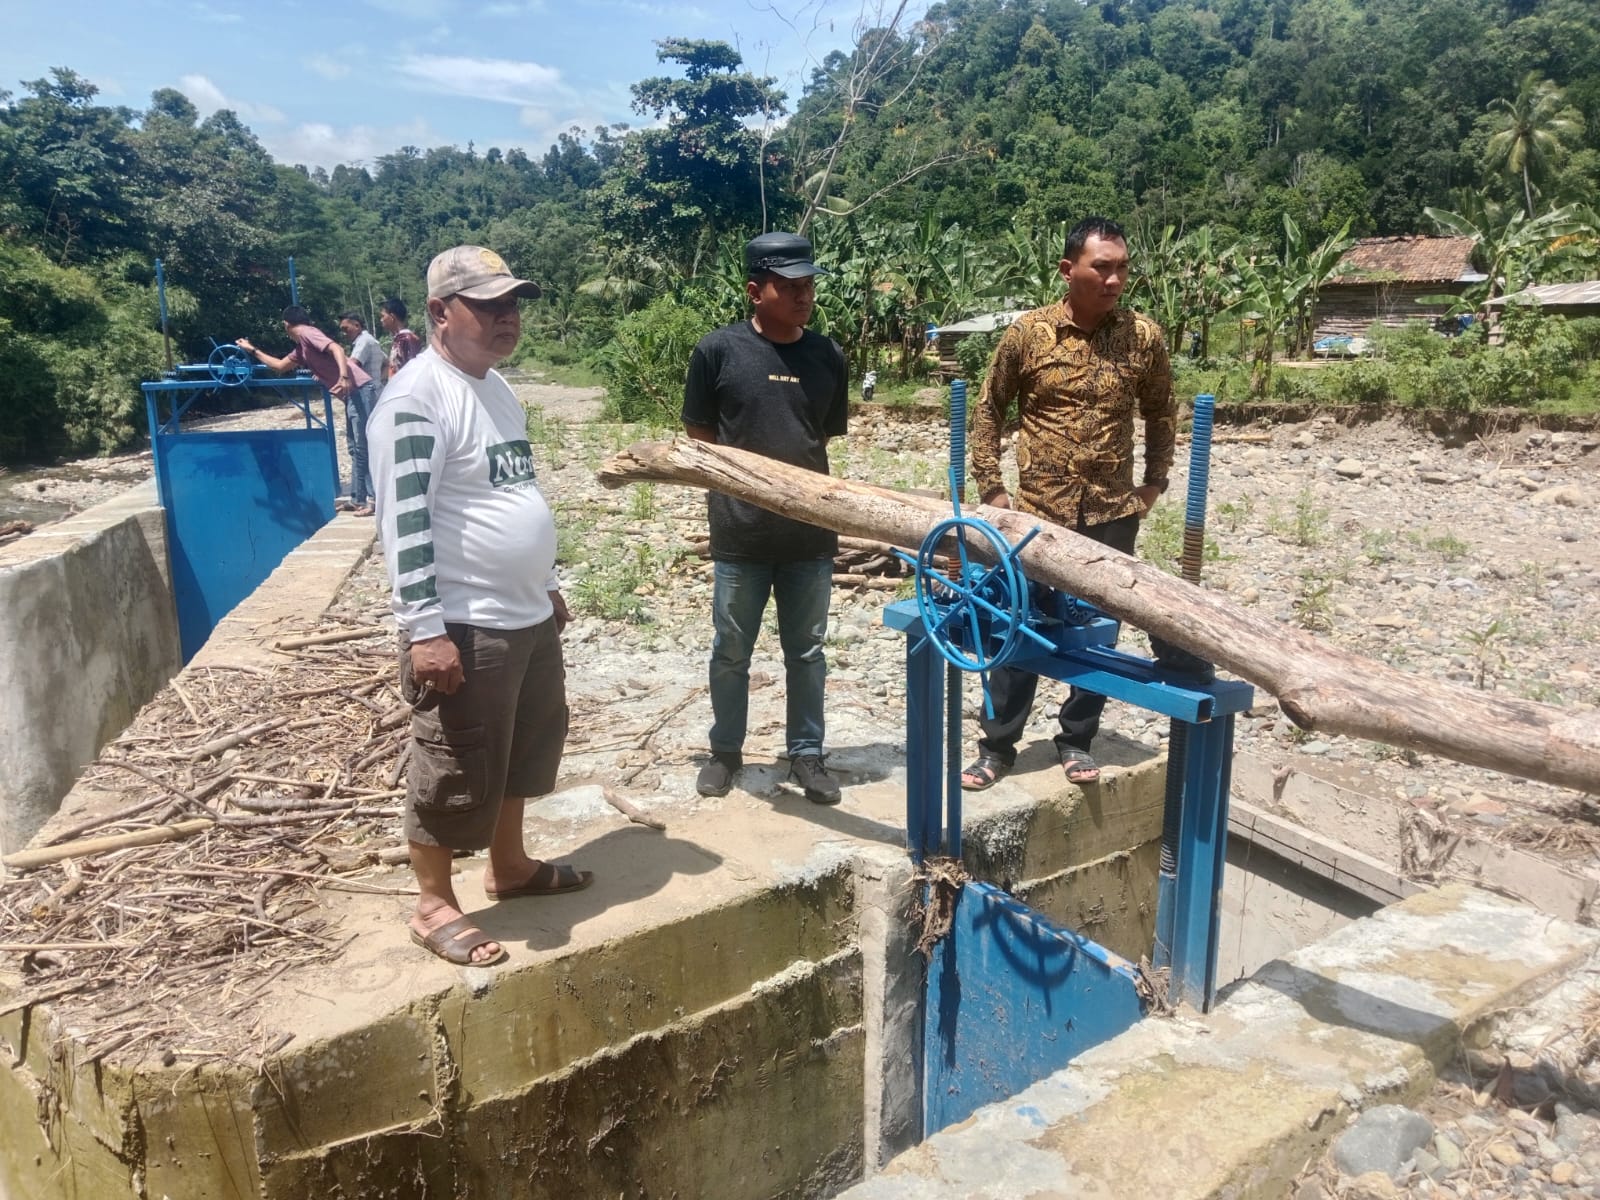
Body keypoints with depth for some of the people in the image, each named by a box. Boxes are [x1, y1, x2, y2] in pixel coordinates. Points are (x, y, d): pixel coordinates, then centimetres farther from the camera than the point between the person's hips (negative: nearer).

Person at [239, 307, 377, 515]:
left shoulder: (307, 333, -4)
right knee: (355, 448, 12)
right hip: (352, 394, 10)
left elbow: (336, 348, -20)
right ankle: (358, 500, 17)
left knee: (364, 447, -12)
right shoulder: (300, 349, 23)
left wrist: (344, 377, -34)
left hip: (359, 389, -10)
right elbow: (279, 365, 37)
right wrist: (253, 351, 40)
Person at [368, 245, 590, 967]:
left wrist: (547, 584, 23)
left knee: (524, 750, 21)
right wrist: (425, 629, -25)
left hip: (527, 616, 10)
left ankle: (509, 866, 40)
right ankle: (434, 906, 21)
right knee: (455, 773, 3)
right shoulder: (417, 397, -16)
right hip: (464, 627, -9)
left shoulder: (497, 388, 13)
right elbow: (403, 517, -22)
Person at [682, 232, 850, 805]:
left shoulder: (827, 356, 3)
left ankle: (806, 753, 28)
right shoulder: (718, 350, -7)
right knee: (730, 653, 12)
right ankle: (726, 750, 32)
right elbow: (700, 436, 0)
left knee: (806, 651, 13)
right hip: (739, 533, -2)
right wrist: (738, 487, -6)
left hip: (810, 533, 3)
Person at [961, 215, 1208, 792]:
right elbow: (989, 410, 3)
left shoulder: (1144, 337, -1)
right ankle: (997, 745, 20)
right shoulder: (1028, 332, -5)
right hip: (1036, 510, -1)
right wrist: (990, 487, -1)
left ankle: (1076, 740, 28)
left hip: (1112, 512, 2)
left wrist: (1154, 483, 9)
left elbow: (1161, 414, 13)